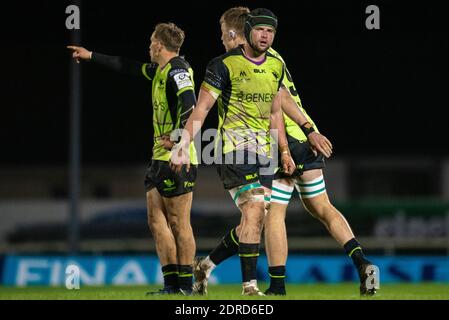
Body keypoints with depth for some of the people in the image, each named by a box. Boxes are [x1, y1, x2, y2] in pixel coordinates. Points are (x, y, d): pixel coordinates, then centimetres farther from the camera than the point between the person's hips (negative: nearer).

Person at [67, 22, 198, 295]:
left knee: (179, 222, -6)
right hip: (161, 157, 9)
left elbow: (189, 103, -27)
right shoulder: (162, 69, 17)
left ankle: (185, 285, -3)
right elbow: (131, 68, 32)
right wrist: (91, 56, 40)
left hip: (177, 159, -9)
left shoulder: (177, 70, -12)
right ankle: (172, 283, 7)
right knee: (157, 220, 7)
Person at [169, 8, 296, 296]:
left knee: (258, 218, 3)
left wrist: (284, 151, 18)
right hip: (234, 147, -7)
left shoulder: (276, 66, 11)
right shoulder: (225, 64, -9)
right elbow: (202, 108, -10)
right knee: (254, 209, -19)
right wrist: (183, 145, -18)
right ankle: (250, 284, -16)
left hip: (263, 150, 7)